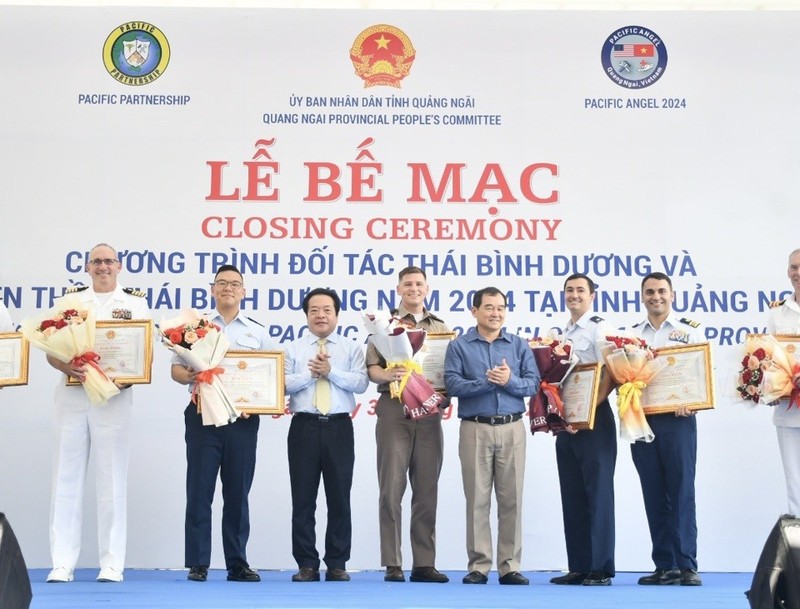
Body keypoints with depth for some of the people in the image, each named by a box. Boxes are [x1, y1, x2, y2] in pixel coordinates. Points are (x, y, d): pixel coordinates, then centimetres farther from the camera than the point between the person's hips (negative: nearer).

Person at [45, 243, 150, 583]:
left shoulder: (135, 302, 9)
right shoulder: (70, 299, 12)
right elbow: (51, 351, 6)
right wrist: (68, 367, -16)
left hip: (115, 395, -1)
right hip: (72, 393, 1)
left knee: (112, 479, 1)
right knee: (67, 477, 1)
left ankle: (112, 564, 6)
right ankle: (62, 564, 5)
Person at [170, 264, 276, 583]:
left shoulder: (258, 332, 13)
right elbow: (176, 369, 7)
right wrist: (188, 376, -15)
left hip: (244, 418, 1)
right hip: (203, 414, -1)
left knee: (238, 492, 5)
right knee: (199, 491, 0)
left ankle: (238, 563, 11)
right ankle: (197, 563, 6)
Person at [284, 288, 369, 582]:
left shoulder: (352, 348, 9)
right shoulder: (293, 348, 10)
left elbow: (361, 383, -5)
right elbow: (282, 384, -2)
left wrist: (331, 372, -14)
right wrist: (311, 373, -13)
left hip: (339, 428, 0)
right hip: (304, 427, 1)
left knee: (339, 498, 3)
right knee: (303, 499, 2)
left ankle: (337, 564, 12)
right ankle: (307, 564, 10)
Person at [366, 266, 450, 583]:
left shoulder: (440, 327, 17)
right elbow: (371, 367, 1)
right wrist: (385, 375, -20)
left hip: (429, 411, 3)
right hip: (394, 410, -2)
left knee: (427, 490, 4)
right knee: (392, 488, -3)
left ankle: (424, 563, 9)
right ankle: (392, 564, 1)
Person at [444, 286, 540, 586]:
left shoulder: (519, 346, 12)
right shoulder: (459, 346, 6)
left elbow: (533, 384, 2)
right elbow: (453, 385, -7)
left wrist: (510, 380, -15)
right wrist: (487, 382, -15)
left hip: (512, 429, 2)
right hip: (475, 429, -2)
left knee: (511, 498, 2)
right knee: (477, 498, 0)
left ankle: (510, 566, 7)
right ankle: (478, 566, 6)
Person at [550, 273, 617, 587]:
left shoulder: (600, 328, -5)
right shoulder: (563, 334, 17)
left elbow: (609, 376, -13)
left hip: (594, 420, -7)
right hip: (566, 421, 7)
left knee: (598, 492, -3)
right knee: (572, 495, 8)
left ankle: (601, 568, 2)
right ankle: (578, 567, 14)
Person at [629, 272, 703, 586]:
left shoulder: (689, 330, 6)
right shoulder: (630, 335, 15)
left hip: (677, 419, -3)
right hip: (641, 419, 3)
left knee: (682, 492, -4)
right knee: (654, 496, 5)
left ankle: (687, 565, -1)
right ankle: (665, 566, 10)